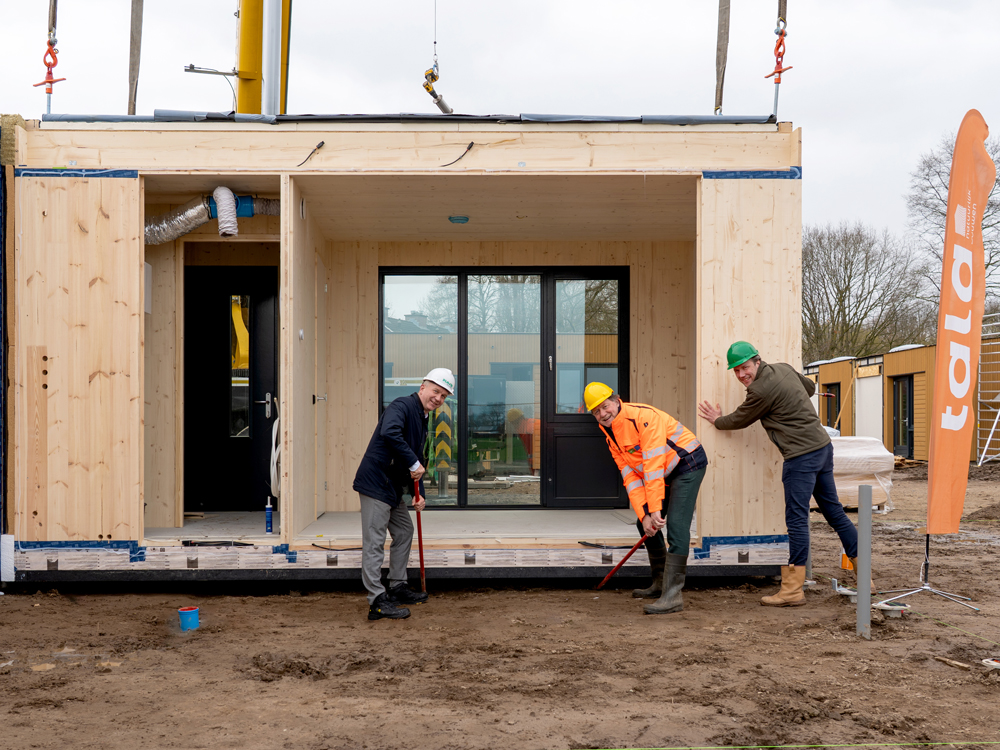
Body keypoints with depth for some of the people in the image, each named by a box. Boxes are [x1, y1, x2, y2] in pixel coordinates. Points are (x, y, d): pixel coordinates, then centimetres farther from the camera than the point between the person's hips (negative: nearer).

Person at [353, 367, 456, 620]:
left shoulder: (422, 419, 17)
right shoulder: (402, 406, -13)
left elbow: (417, 461, 21)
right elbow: (390, 432, -34)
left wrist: (419, 493, 9)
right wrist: (413, 463, -28)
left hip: (393, 487, 10)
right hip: (375, 482, -10)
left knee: (405, 531, 19)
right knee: (374, 542, -6)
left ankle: (398, 587, 31)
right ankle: (377, 601, -5)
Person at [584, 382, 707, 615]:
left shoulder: (643, 417, -25)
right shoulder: (611, 437, 3)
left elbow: (654, 465, -29)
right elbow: (631, 477, 0)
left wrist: (654, 509, -29)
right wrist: (644, 514, -11)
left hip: (688, 463, -9)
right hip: (667, 474, 9)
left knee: (676, 526, -19)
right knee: (645, 525, 11)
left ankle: (673, 595, -21)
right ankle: (660, 583, 24)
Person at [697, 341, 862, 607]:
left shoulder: (762, 390, -15)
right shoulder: (783, 368, 11)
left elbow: (739, 420, 1)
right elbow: (810, 387, 29)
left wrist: (716, 420, 18)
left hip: (802, 456, -9)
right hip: (823, 445, 10)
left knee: (796, 520, -6)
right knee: (834, 511, 15)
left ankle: (792, 591, -4)